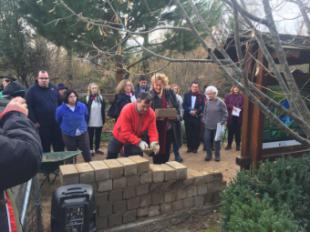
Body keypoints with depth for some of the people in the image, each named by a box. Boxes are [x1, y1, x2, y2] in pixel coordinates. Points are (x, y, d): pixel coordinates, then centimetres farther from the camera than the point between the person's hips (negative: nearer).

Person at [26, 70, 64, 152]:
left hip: (56, 124, 4)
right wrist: (34, 122, -12)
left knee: (60, 147, 11)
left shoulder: (53, 89, 7)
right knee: (45, 148, 8)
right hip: (42, 125, -3)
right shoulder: (32, 90, -5)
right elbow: (28, 107, -9)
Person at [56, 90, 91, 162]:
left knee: (87, 153, 6)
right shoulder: (60, 109, -12)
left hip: (83, 134, 1)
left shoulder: (82, 106, -6)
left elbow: (86, 117, 13)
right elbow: (58, 121, 6)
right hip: (68, 136, -1)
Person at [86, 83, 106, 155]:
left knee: (98, 136, 15)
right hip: (90, 122, -3)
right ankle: (91, 149, 21)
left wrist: (103, 120, 4)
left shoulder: (101, 98, 3)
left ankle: (97, 148, 29)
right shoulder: (87, 98, -7)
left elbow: (103, 110, 6)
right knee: (90, 136, 9)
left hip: (99, 122, 3)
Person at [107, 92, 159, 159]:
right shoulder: (127, 110, -35)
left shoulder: (151, 113, -24)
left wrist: (154, 142, -42)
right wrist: (139, 142, -45)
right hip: (120, 136, -2)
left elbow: (152, 130, -21)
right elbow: (125, 132, -36)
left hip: (136, 138, 2)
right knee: (111, 156, 13)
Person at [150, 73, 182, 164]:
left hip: (168, 125, 2)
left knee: (166, 148, 13)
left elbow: (176, 107, 5)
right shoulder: (150, 94, -7)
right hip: (156, 126, -2)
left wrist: (176, 116, -12)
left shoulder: (170, 92, -1)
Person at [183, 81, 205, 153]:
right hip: (187, 117, 1)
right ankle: (189, 147, 15)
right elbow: (184, 105, 0)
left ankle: (195, 147, 11)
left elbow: (202, 107, -3)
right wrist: (190, 111, -13)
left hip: (197, 117, -1)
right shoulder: (186, 95, 7)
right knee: (188, 133, 4)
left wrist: (196, 112, -18)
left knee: (196, 133, 1)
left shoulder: (201, 96, 3)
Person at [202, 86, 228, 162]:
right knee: (207, 140, 3)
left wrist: (222, 122, -7)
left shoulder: (220, 102, -6)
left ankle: (217, 155, 19)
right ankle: (209, 155, 16)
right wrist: (204, 120, 5)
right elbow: (204, 112, 16)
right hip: (208, 126, 3)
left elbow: (225, 113, -2)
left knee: (217, 141, 5)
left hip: (217, 126, -3)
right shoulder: (207, 102, 4)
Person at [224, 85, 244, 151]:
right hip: (230, 116, 0)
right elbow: (226, 104, 1)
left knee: (238, 131, 3)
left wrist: (240, 108, -13)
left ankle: (238, 145, 14)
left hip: (239, 116, 0)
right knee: (230, 130, 4)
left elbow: (244, 105, 6)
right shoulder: (228, 96, 6)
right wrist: (231, 107, -14)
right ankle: (229, 144, 15)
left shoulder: (241, 97, 5)